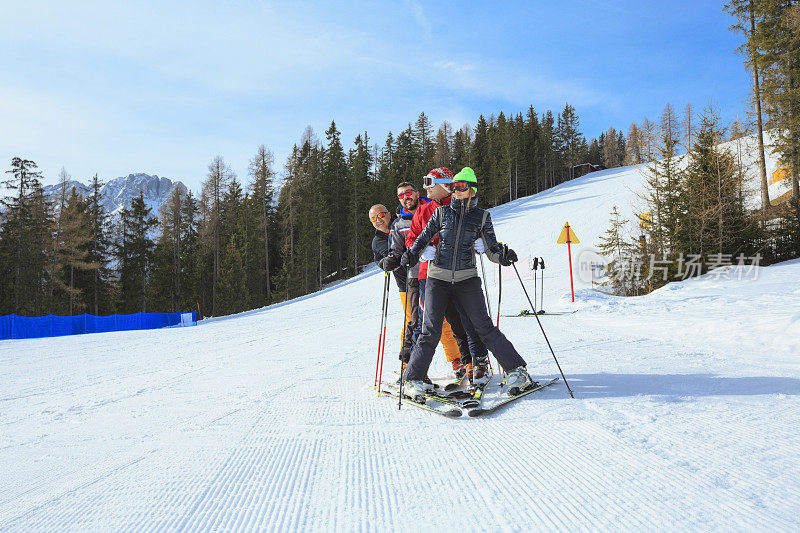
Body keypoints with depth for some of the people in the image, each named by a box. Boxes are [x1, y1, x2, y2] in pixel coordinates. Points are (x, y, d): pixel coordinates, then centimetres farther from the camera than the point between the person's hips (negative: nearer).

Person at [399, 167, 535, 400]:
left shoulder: (481, 216, 4)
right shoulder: (442, 212, 5)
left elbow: (491, 250, 4)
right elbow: (423, 238, 9)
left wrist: (503, 256, -18)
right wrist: (411, 254, -10)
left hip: (467, 280, 0)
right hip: (438, 278, 1)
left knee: (484, 327, -6)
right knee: (431, 331, -5)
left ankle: (517, 371, 5)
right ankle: (413, 379, 6)